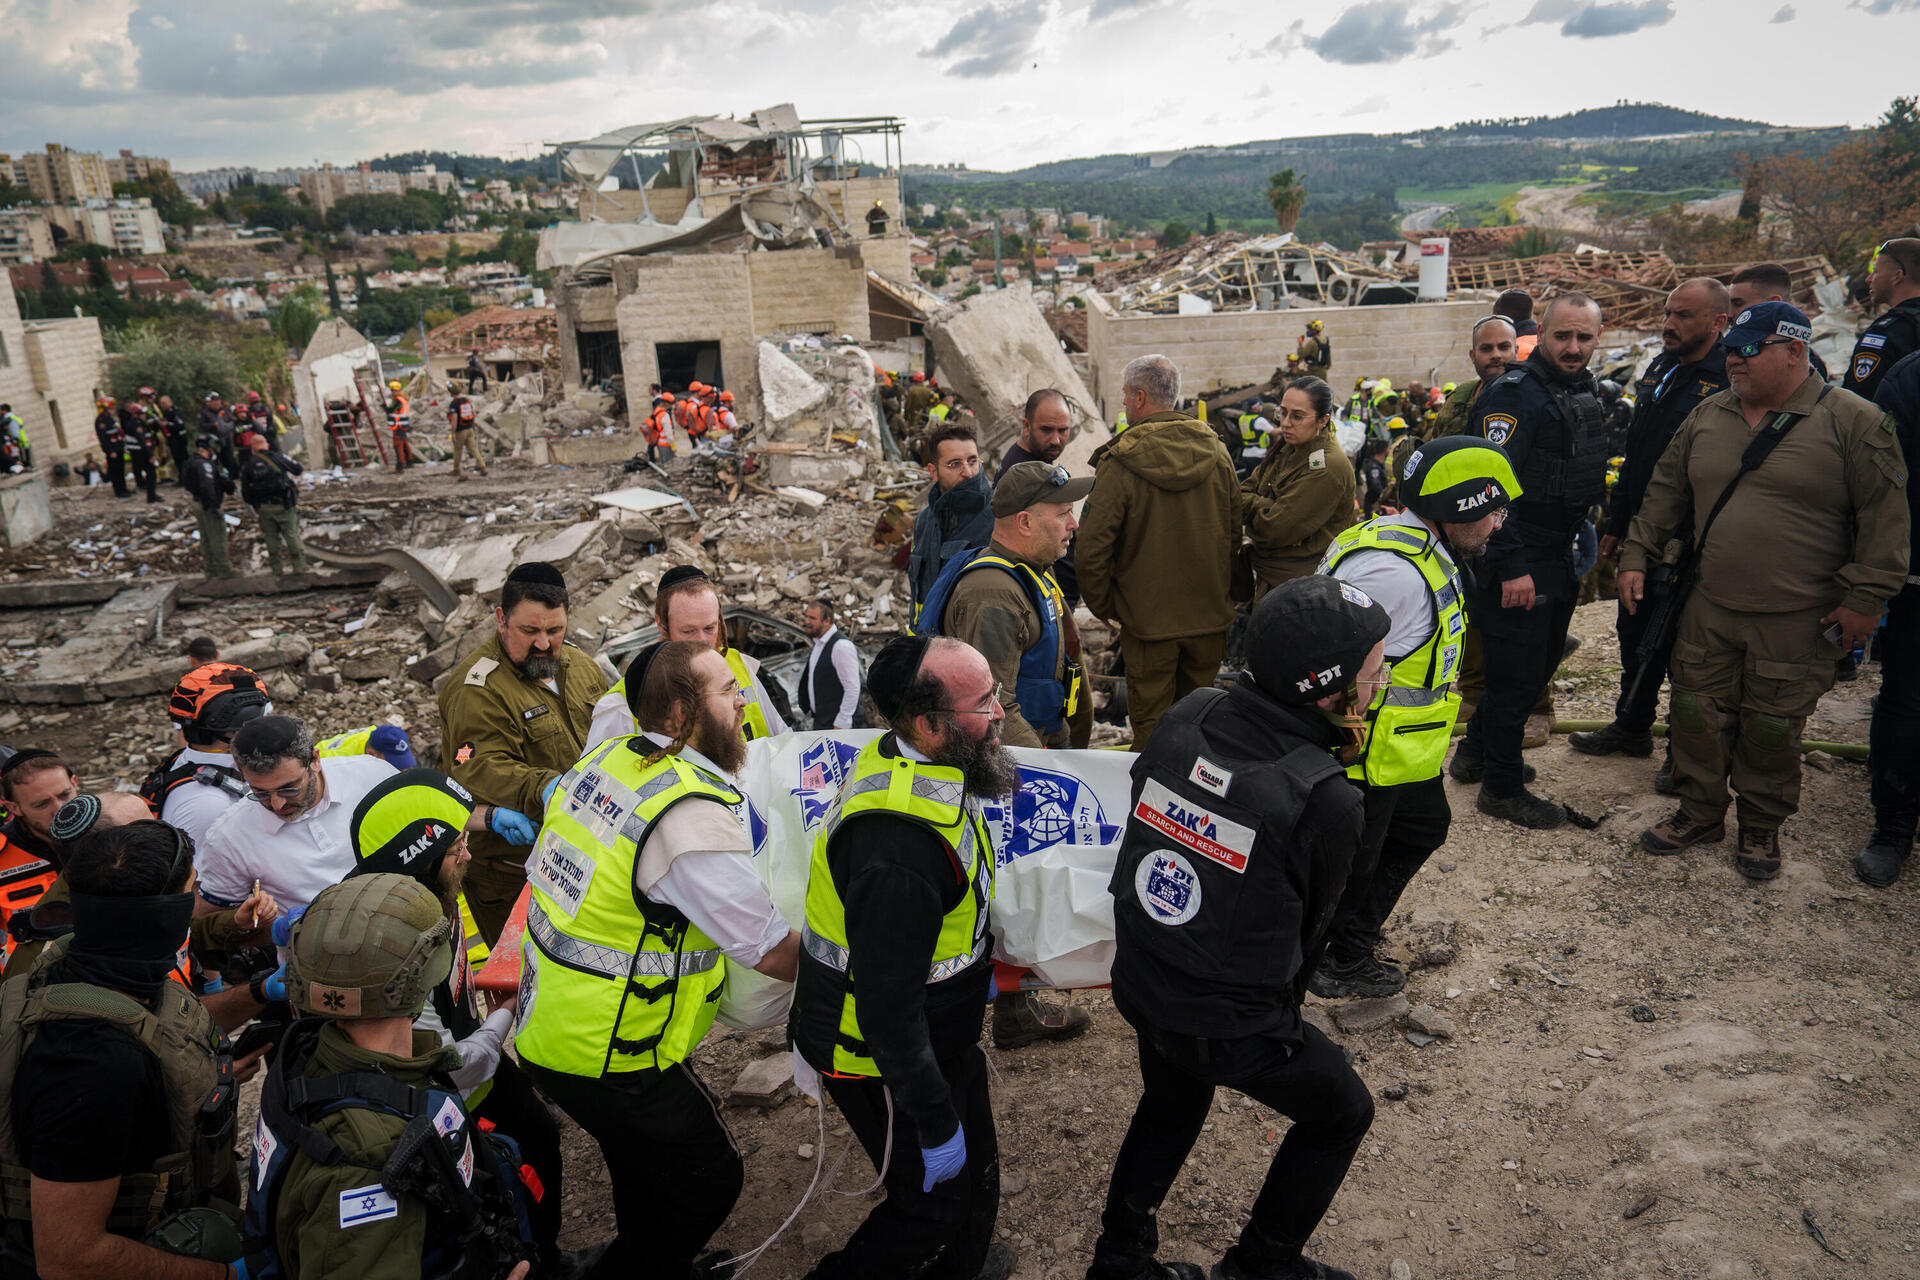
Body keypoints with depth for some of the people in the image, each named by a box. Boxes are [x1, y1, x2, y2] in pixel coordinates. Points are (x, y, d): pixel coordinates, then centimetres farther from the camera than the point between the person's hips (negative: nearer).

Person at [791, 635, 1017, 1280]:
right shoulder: (898, 851, -38)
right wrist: (935, 1124, -21)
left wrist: (975, 968, 23)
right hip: (886, 1057, -9)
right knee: (935, 1202, 10)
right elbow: (888, 1009, -31)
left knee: (976, 1171, 27)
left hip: (937, 1033, 9)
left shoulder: (903, 761, -6)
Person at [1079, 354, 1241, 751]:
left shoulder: (1119, 464, -16)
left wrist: (1103, 606, -1)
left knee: (1150, 722, 7)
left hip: (1148, 618, -4)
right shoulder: (1217, 453, -1)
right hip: (1210, 614, 5)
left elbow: (1091, 549, -15)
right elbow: (1234, 534, 8)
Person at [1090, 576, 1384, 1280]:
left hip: (1139, 984, 6)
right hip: (1230, 1025, -6)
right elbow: (1309, 926, -9)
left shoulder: (1187, 714, -13)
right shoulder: (1325, 799, -27)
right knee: (1341, 1114, 24)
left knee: (1172, 1105, 34)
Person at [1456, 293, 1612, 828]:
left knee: (1542, 662, 19)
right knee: (1517, 673, -1)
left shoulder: (1584, 393, 13)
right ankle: (1502, 788, 13)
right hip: (1518, 561, -9)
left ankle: (1476, 752, 35)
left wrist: (1583, 545, 19)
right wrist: (1511, 566, -26)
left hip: (1559, 557, 9)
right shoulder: (1514, 393, -16)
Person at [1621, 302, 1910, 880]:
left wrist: (1866, 598, -11)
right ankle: (1700, 813, 28)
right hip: (1709, 609, 4)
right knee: (1697, 714, 10)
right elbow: (1664, 492, 14)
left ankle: (1762, 828, 26)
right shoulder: (1707, 416, 7)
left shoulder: (1854, 422, -8)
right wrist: (1636, 557, 9)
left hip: (1796, 621, -4)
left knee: (1773, 728, 7)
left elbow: (1884, 517, -8)